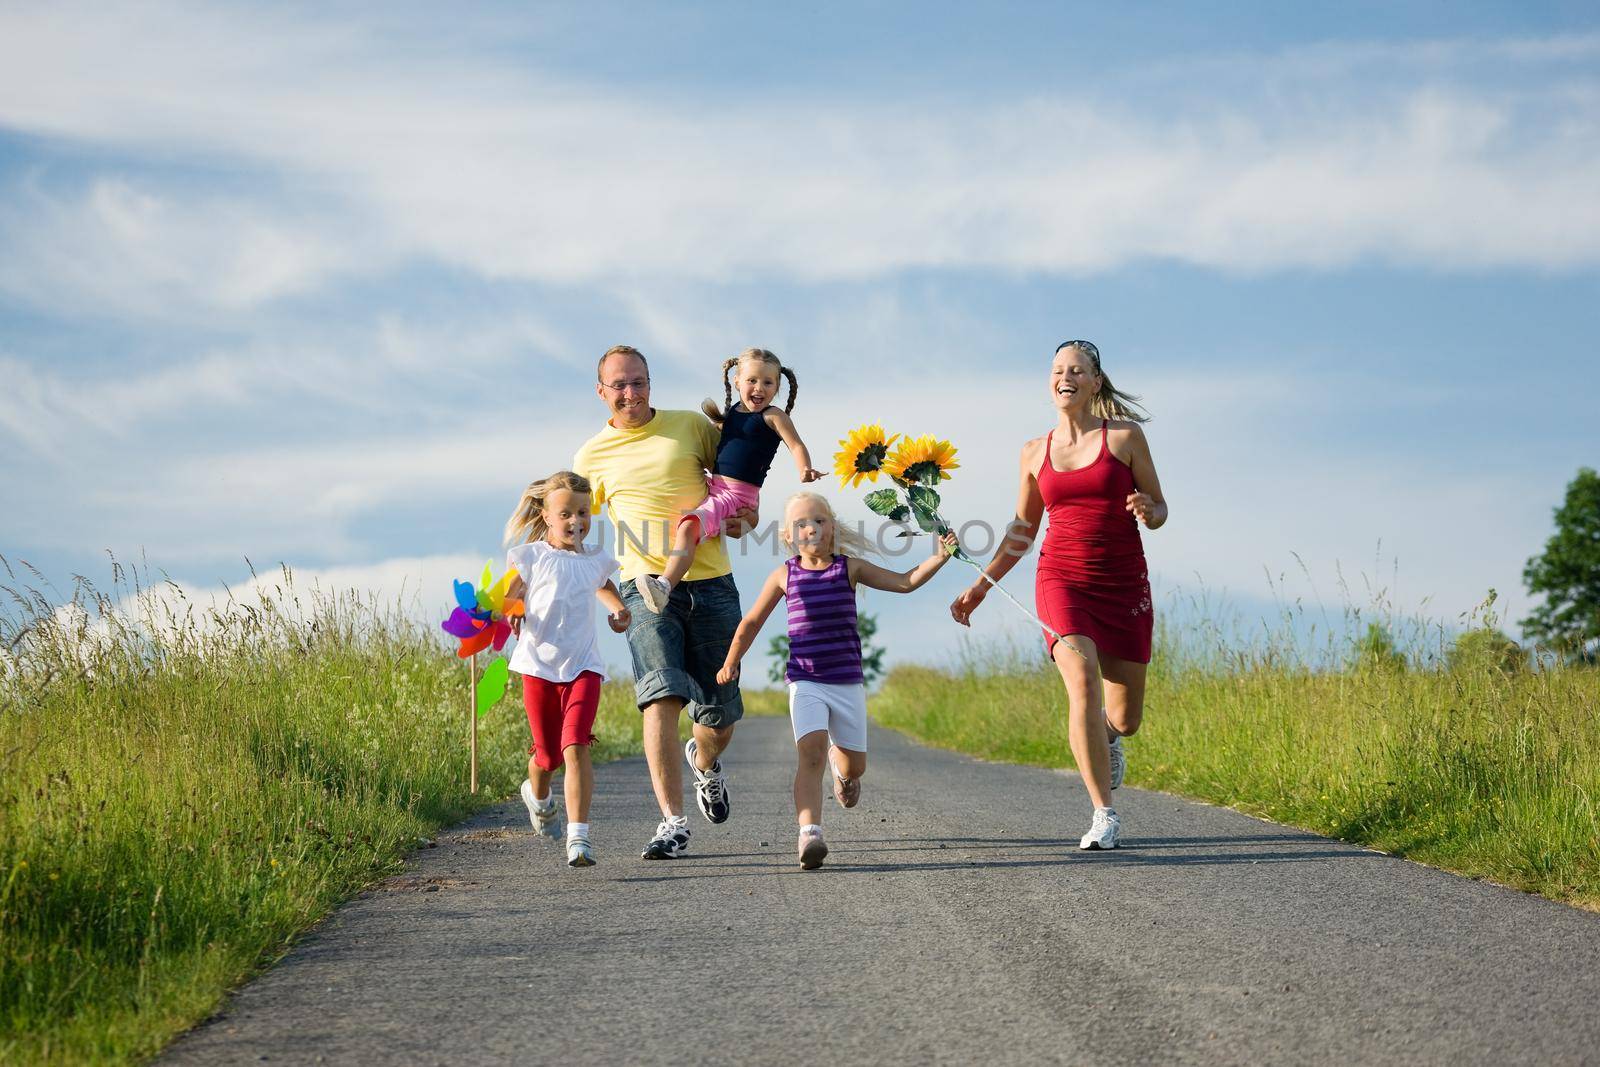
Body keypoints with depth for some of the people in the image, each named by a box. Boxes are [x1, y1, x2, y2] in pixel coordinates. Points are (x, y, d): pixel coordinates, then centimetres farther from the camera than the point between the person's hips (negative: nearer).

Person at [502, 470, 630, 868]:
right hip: (538, 666, -1)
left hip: (583, 667, 1)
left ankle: (579, 837, -22)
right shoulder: (531, 557, 0)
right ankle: (538, 797, 47)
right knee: (547, 754, 10)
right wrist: (510, 617, -22)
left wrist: (619, 609, 12)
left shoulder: (595, 560, 10)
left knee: (576, 747, -17)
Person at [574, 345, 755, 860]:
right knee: (661, 697, -21)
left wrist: (741, 515, 3)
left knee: (720, 713, 6)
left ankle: (705, 761, 43)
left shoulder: (691, 426, 8)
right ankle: (673, 822, -22)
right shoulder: (592, 457, 9)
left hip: (711, 584, 1)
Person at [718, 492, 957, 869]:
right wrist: (730, 664, 17)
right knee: (810, 753, -23)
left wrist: (938, 558, -20)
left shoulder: (850, 568, 0)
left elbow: (905, 582, -7)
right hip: (805, 683, -2)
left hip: (847, 682, 2)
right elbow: (751, 622, 14)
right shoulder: (785, 576, 2)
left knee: (854, 767, 11)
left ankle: (838, 758, 49)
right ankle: (809, 834, -33)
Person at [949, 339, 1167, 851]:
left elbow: (1158, 511, 6)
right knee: (1083, 683, -24)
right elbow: (1023, 529, 19)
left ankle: (1108, 736, 41)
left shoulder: (1126, 436, 1)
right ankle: (1104, 815, -19)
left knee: (1125, 718, 1)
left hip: (1124, 584, 0)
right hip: (1063, 579, 0)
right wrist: (981, 586, 14)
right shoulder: (1035, 453, 9)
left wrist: (1148, 511, -17)